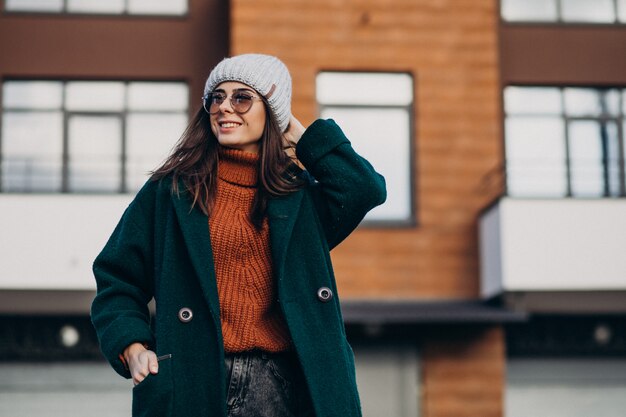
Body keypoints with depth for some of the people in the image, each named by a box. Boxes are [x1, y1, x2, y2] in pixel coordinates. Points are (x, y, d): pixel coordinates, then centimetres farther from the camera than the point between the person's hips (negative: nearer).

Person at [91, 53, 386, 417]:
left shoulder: (298, 194, 13)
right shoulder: (169, 192, 7)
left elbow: (366, 189, -5)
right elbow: (117, 279, 8)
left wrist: (301, 136, 6)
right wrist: (131, 347, -9)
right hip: (197, 384, -1)